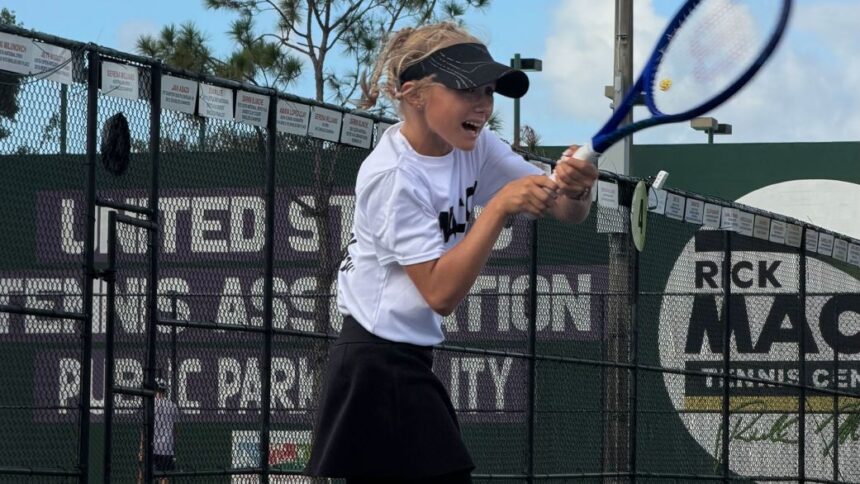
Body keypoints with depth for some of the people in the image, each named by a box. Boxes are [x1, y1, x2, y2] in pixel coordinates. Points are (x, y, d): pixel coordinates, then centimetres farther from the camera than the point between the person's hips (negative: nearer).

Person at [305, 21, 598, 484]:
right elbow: (440, 293, -23)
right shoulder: (393, 176, -20)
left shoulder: (473, 146, 2)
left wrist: (575, 189, -23)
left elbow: (566, 212, 1)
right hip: (375, 370, -8)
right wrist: (500, 206, -26)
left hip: (409, 363, 8)